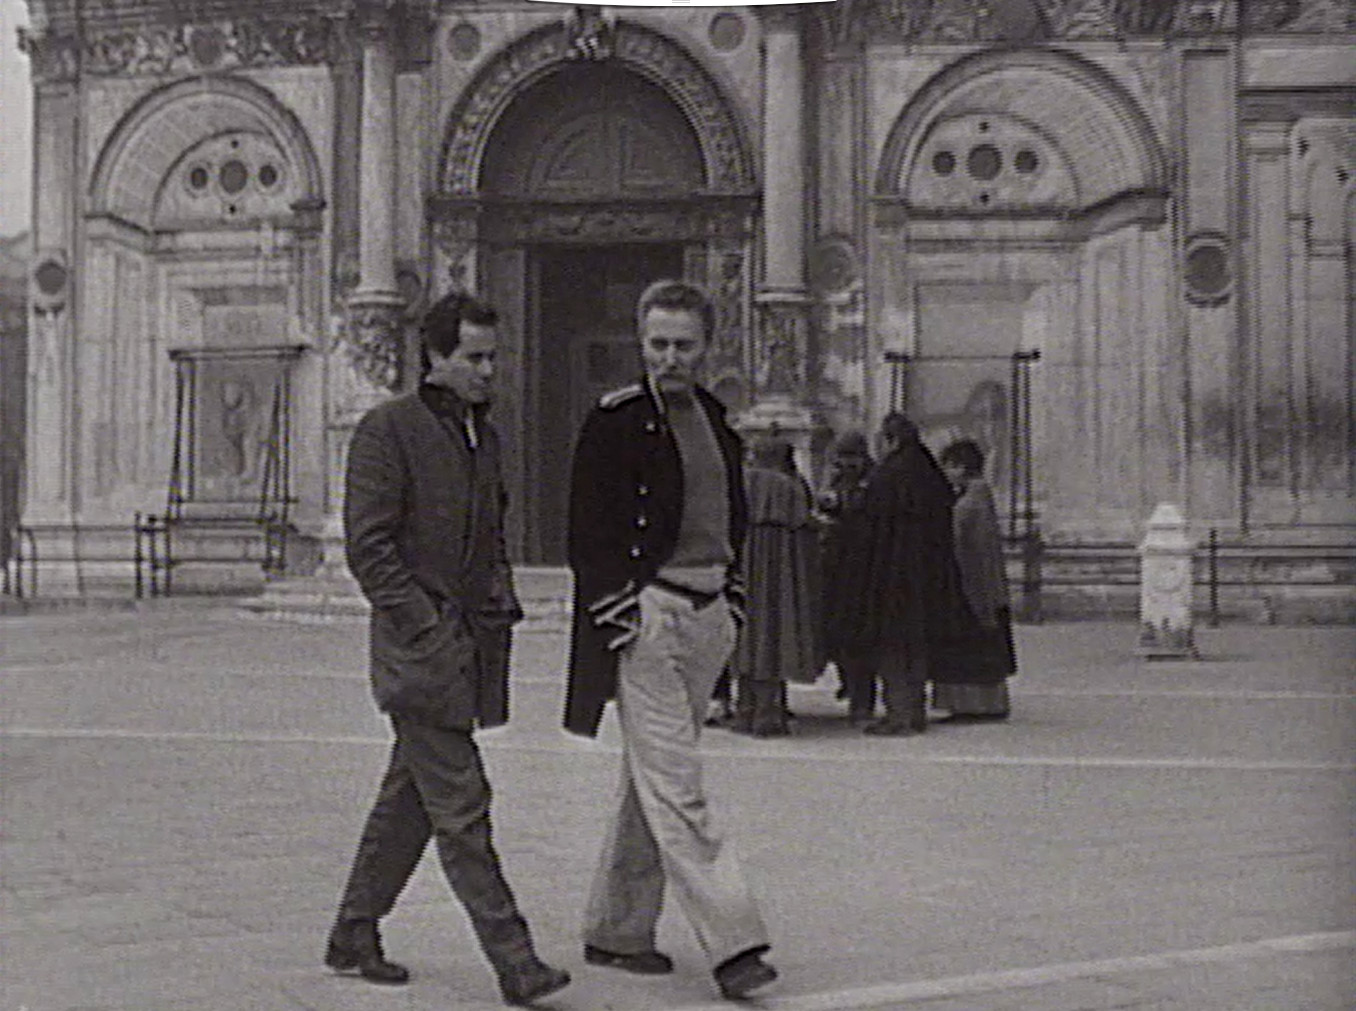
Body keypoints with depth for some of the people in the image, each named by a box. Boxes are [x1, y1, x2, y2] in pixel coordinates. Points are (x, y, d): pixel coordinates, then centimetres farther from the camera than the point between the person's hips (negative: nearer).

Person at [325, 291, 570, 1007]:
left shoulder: (483, 433, 17)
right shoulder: (387, 430, -8)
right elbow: (368, 546, -13)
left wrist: (501, 606, 10)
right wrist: (426, 628, -16)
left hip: (473, 646, 8)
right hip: (418, 647, -8)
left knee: (410, 798, 14)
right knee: (461, 806, -7)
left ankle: (353, 935, 26)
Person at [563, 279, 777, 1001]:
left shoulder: (716, 420, 14)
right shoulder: (614, 421, -6)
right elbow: (590, 532, -9)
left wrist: (731, 602, 14)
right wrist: (619, 619, -15)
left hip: (707, 617, 7)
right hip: (645, 614, -7)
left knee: (651, 779, 13)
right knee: (675, 786, -8)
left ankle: (615, 929, 23)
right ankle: (731, 941, -8)